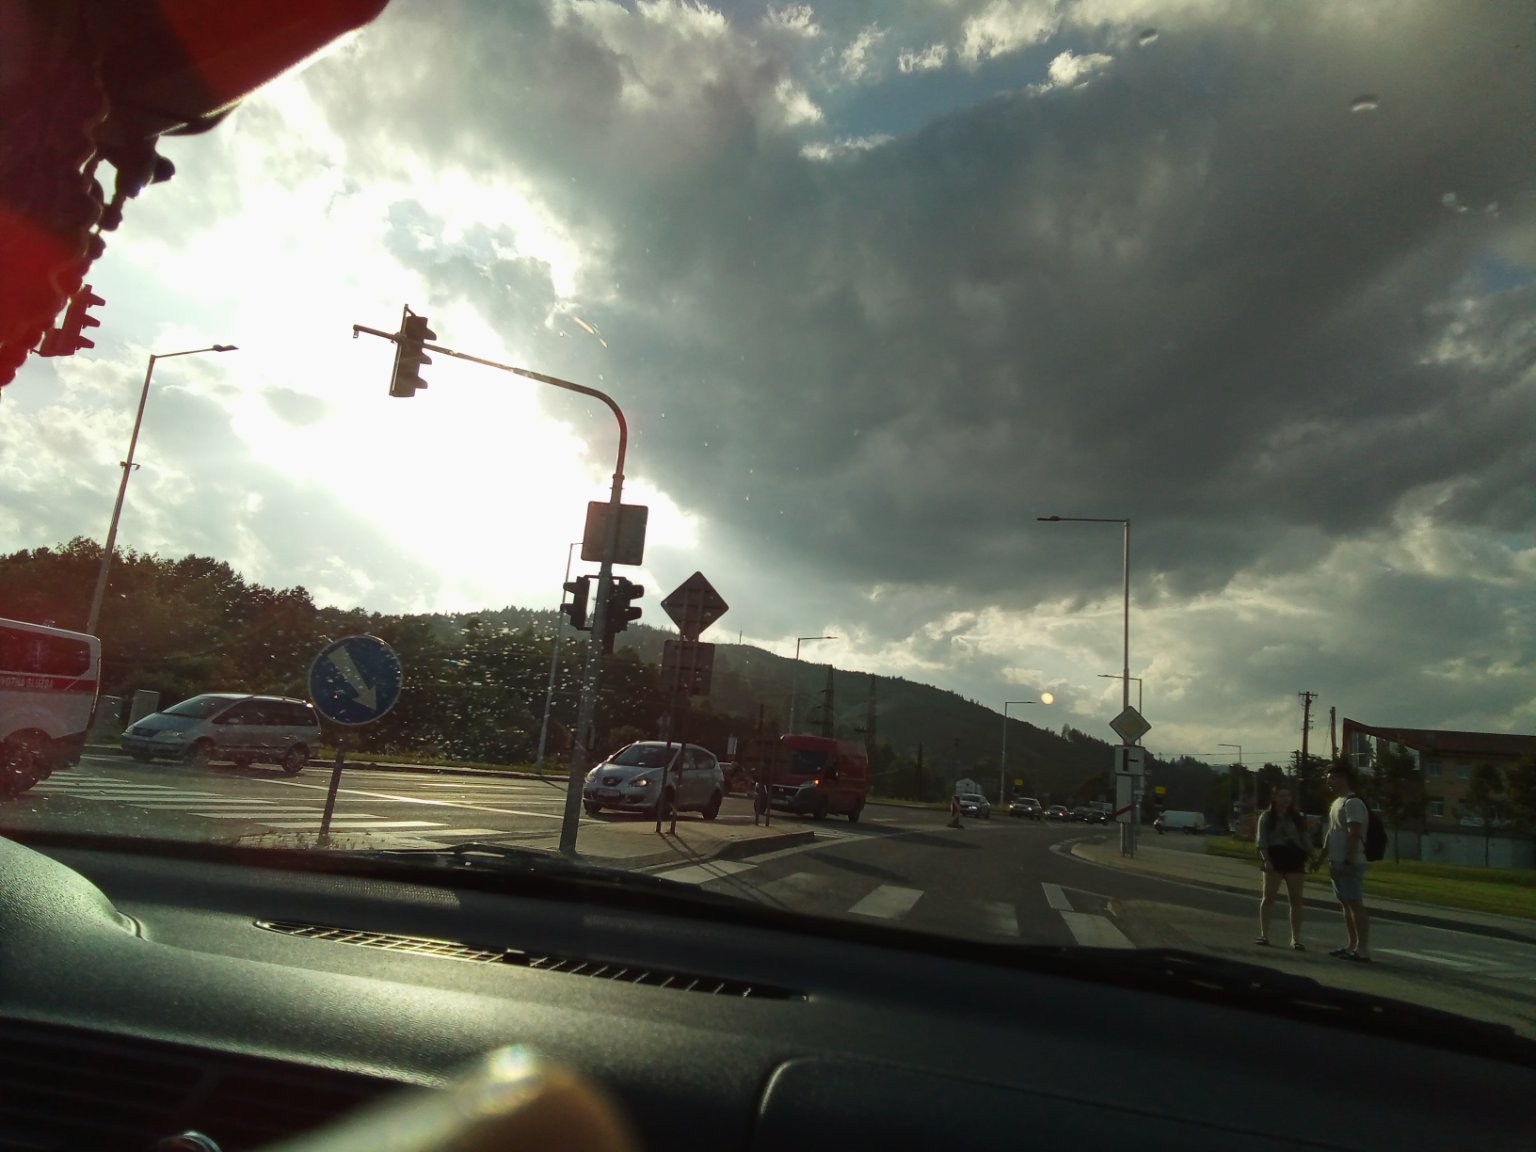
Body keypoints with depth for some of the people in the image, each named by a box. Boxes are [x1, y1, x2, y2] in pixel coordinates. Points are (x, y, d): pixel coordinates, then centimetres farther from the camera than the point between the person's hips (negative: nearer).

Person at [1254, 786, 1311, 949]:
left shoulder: (1297, 818, 13)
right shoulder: (1266, 817, 5)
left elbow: (1305, 839, 10)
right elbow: (1261, 840, -4)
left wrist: (1311, 857, -4)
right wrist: (1266, 860, -15)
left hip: (1294, 859, 2)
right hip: (1274, 858, -2)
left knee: (1295, 900, 0)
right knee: (1269, 896, 0)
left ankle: (1296, 938, 4)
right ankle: (1264, 934, 4)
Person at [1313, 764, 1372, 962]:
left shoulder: (1353, 803, -14)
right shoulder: (1337, 802, 17)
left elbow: (1354, 835, -21)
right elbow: (1331, 834, 23)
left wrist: (1348, 862, -24)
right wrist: (1321, 857, 22)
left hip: (1349, 864, -10)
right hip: (1337, 863, 10)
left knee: (1356, 904, -8)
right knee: (1346, 904, 13)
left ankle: (1362, 950, -7)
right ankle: (1352, 946, 19)